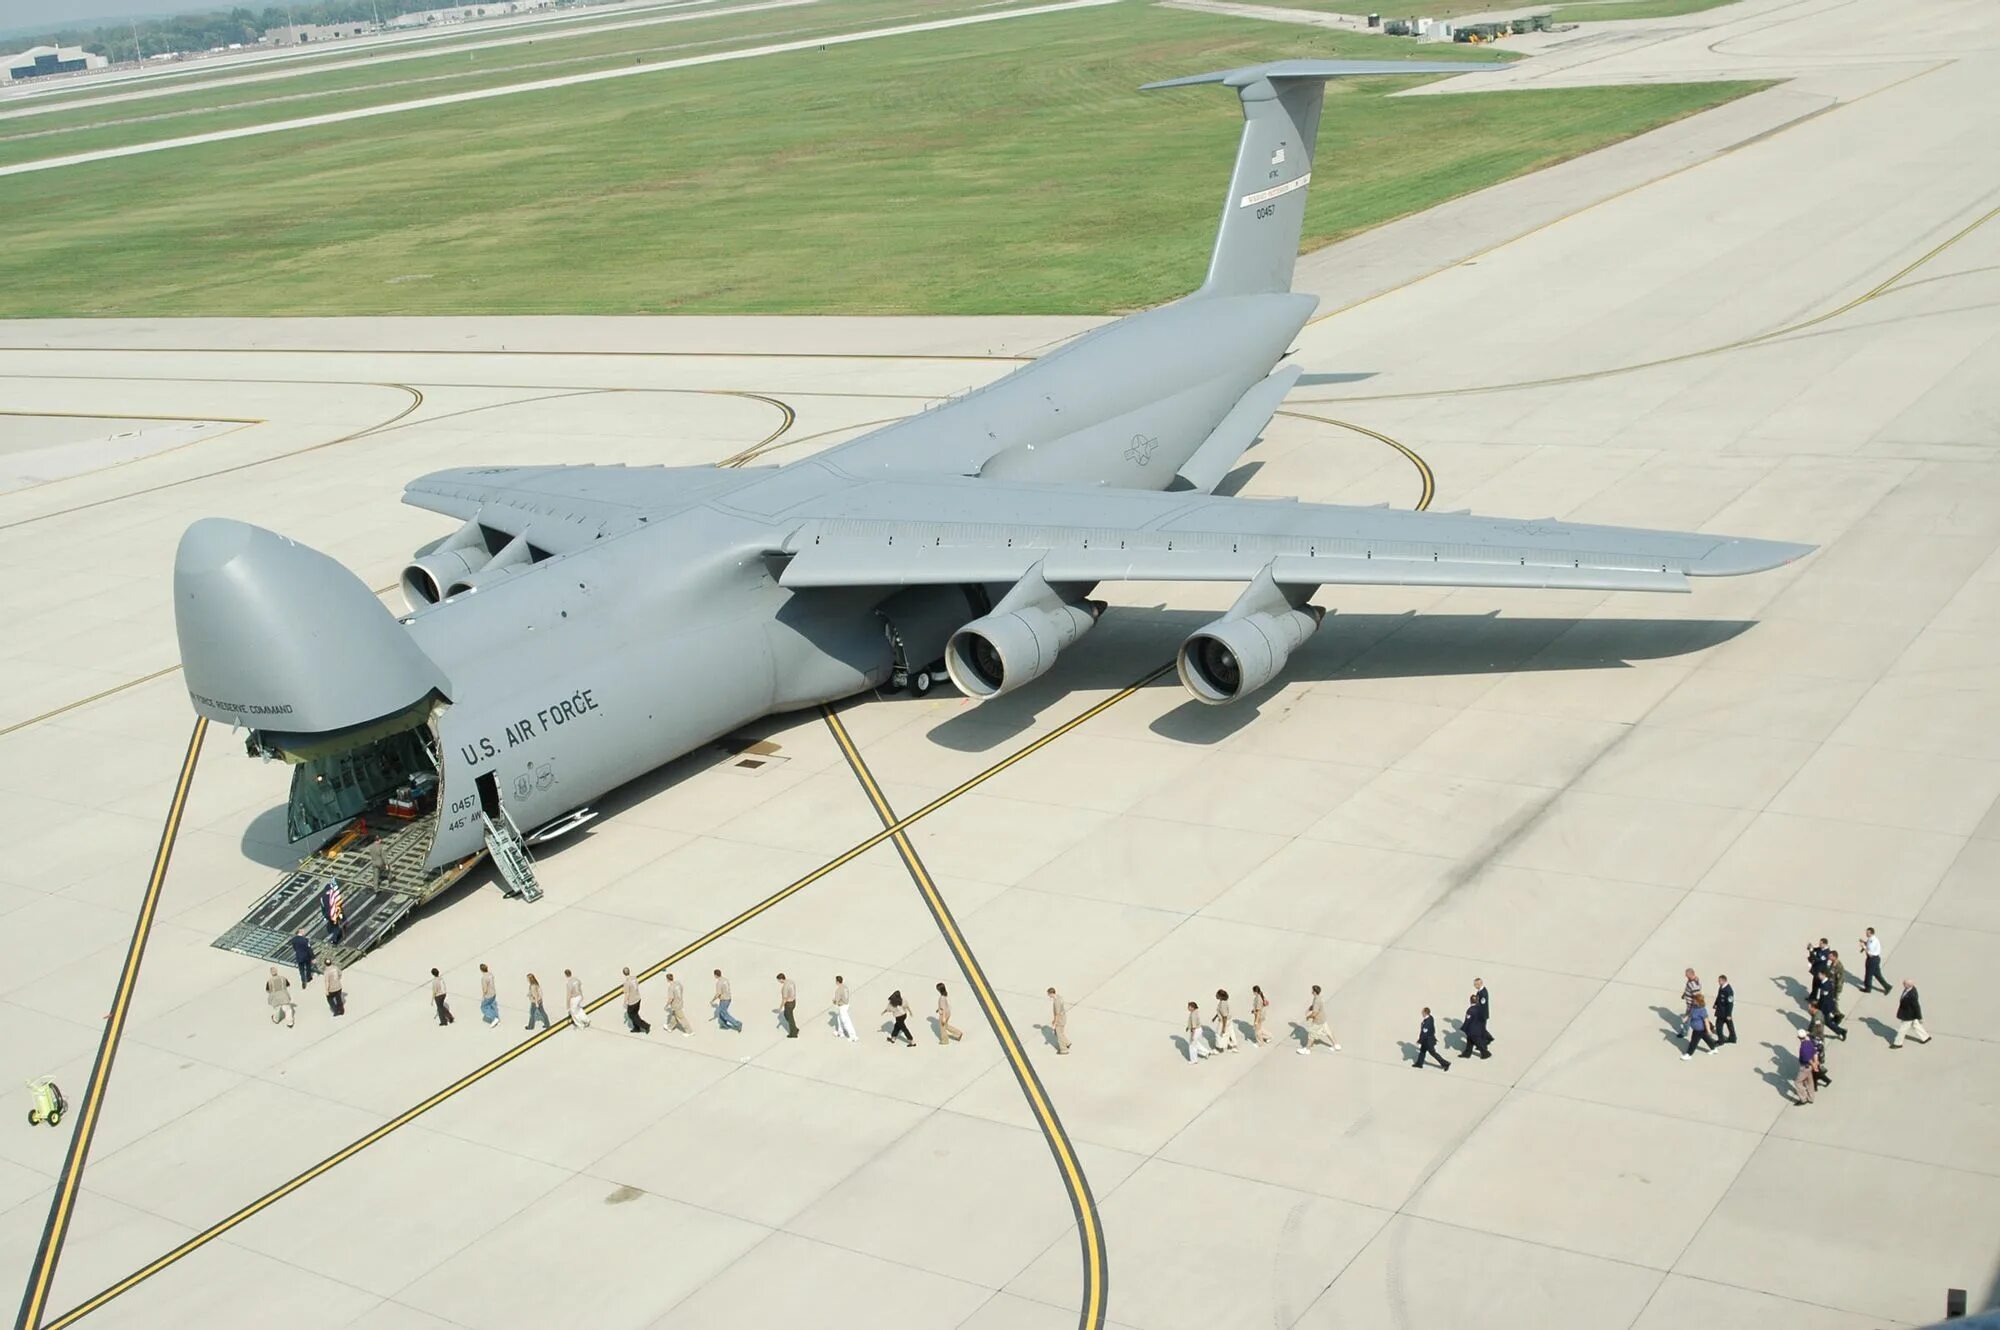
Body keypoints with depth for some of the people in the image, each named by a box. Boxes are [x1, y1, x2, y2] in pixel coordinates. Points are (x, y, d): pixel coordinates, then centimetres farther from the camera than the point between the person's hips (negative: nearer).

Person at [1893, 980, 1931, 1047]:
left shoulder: (1912, 995, -39)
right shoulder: (1911, 987, -12)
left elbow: (1917, 1007, -27)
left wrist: (1919, 1018, -16)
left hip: (1908, 1015, -9)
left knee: (1902, 1029, 12)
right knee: (1915, 1026, 29)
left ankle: (1898, 1043, 31)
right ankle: (1925, 1037, 46)